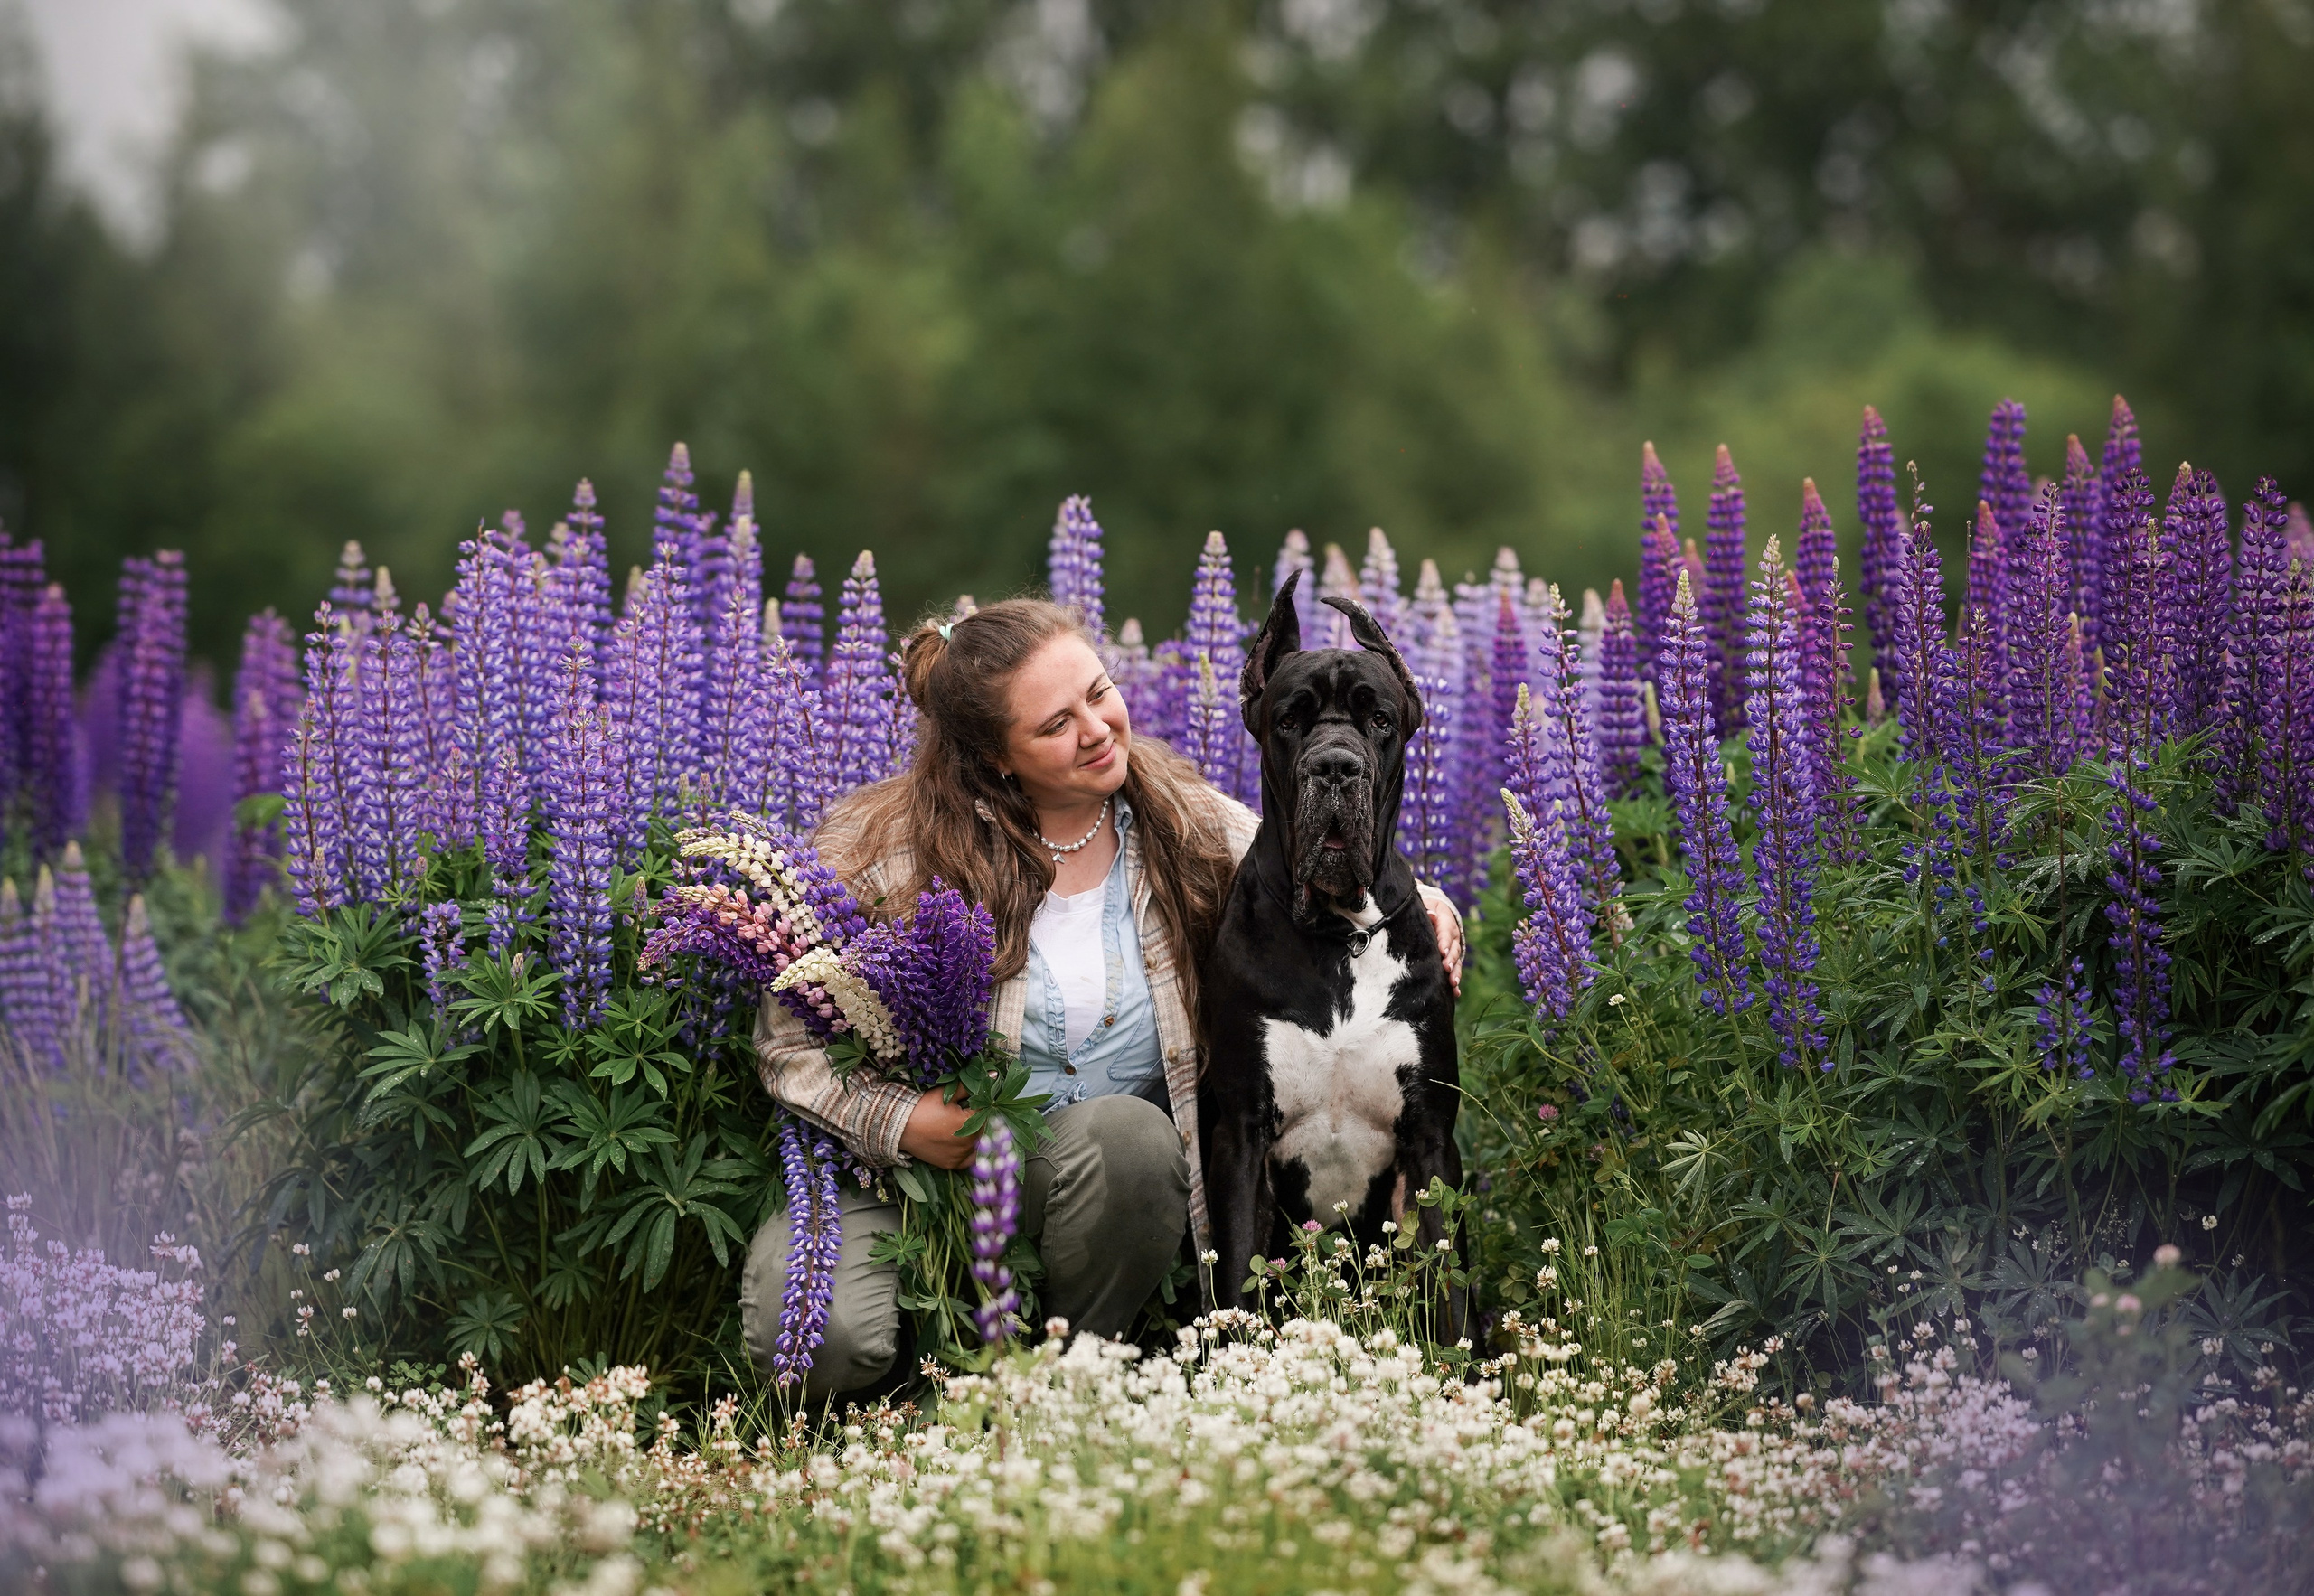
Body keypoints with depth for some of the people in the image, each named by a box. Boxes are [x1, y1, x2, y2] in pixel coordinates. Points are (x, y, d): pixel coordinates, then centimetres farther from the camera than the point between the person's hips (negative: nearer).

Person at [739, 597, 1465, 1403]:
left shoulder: (1179, 817, 0)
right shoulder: (887, 847, -9)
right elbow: (789, 1036, -5)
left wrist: (1413, 899, -11)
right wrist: (898, 1120, -20)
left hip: (1102, 1171, 2)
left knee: (1129, 1133, -35)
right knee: (823, 1336, -30)